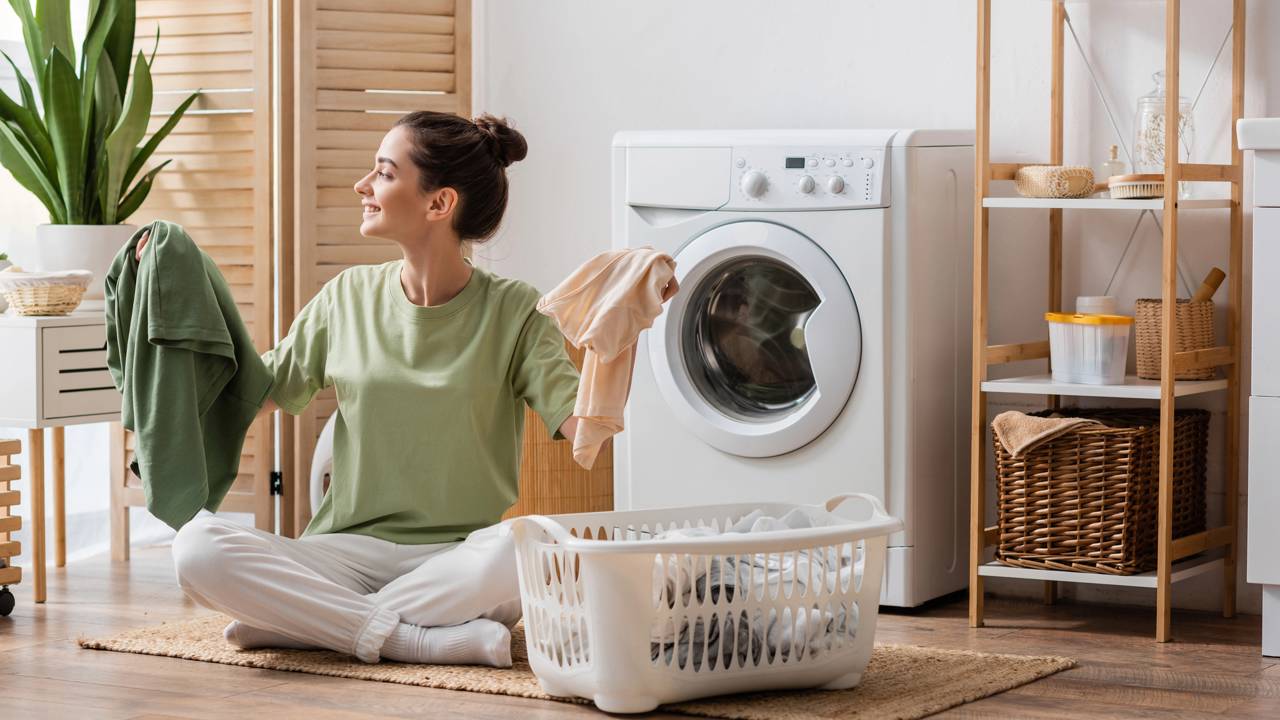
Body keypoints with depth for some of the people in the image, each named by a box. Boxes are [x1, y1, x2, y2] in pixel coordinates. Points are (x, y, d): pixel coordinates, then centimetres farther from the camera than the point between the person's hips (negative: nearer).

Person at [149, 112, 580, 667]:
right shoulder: (349, 298, 10)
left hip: (460, 559, -2)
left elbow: (586, 427, -11)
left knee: (526, 547, -39)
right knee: (198, 546, -25)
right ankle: (419, 640, -25)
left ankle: (304, 620, -22)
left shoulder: (512, 313, 0)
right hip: (350, 552, 2)